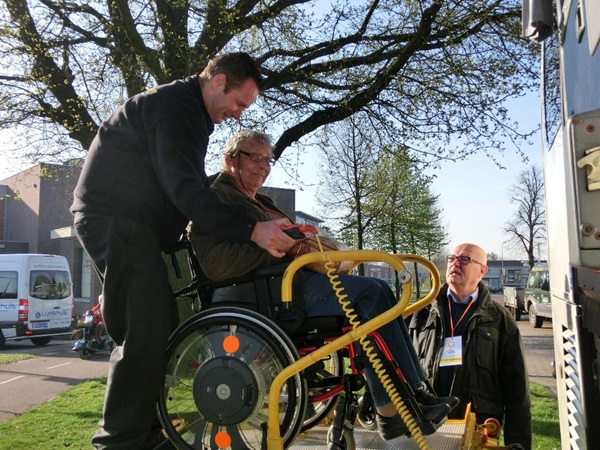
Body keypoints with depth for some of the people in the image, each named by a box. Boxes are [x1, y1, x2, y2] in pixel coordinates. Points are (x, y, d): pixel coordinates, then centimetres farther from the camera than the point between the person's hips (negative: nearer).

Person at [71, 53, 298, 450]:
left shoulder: (192, 111, 18)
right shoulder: (175, 105, -15)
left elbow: (191, 185, 22)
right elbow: (184, 187, -28)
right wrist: (250, 229, -34)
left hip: (131, 223, 10)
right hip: (115, 219, -10)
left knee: (161, 329, 9)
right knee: (145, 333, -16)